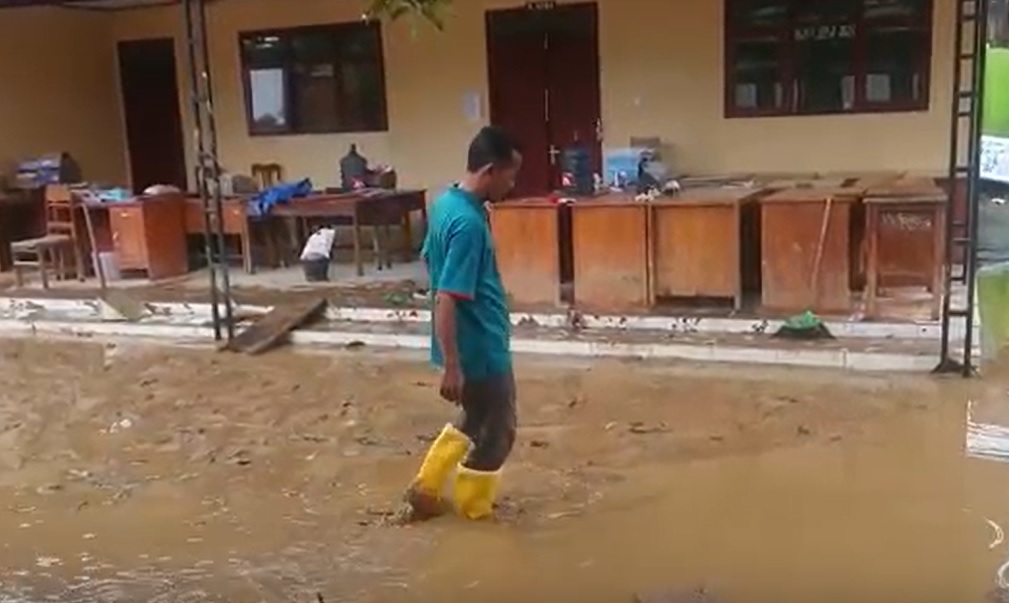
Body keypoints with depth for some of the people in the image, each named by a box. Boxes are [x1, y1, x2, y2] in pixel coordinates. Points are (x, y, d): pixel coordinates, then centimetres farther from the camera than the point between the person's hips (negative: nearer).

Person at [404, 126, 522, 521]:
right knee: (496, 431, 11)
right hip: (480, 348, -9)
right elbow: (446, 300, -29)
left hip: (473, 342, 9)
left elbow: (428, 258, 17)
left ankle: (426, 488, 31)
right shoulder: (469, 223, -27)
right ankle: (475, 507, 29)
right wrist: (451, 366, -26)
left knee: (475, 420, 25)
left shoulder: (446, 203, 2)